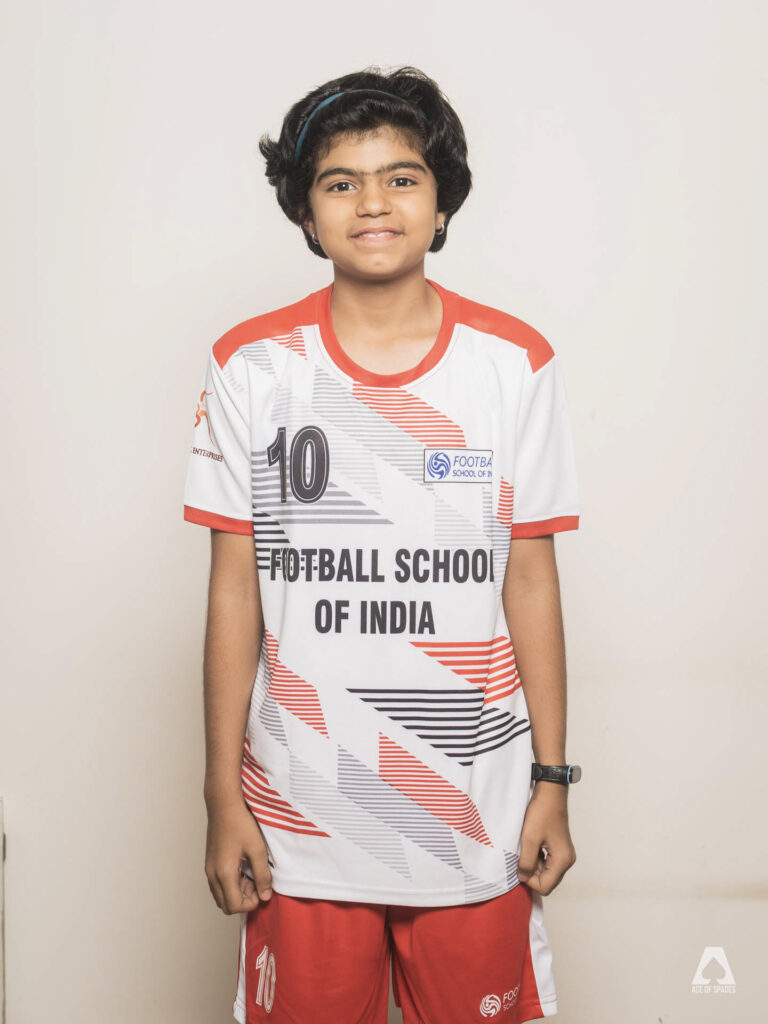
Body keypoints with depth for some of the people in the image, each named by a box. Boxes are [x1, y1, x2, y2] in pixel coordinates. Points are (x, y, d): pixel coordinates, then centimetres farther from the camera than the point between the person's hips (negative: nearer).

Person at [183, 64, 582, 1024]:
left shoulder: (516, 363, -2)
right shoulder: (250, 366, -3)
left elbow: (531, 581, 1)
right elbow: (234, 589, -1)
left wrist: (552, 781, 1)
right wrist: (223, 799, 0)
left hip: (478, 814, 0)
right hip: (300, 814, 0)